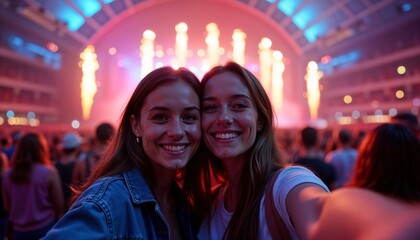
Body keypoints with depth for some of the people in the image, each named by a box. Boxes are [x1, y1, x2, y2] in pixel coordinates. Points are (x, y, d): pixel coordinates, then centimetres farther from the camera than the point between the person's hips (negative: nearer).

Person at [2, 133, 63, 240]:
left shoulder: (8, 174, -5)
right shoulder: (48, 172, -16)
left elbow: (7, 206, 5)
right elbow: (59, 204, -10)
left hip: (19, 231, 4)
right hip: (44, 228, -3)